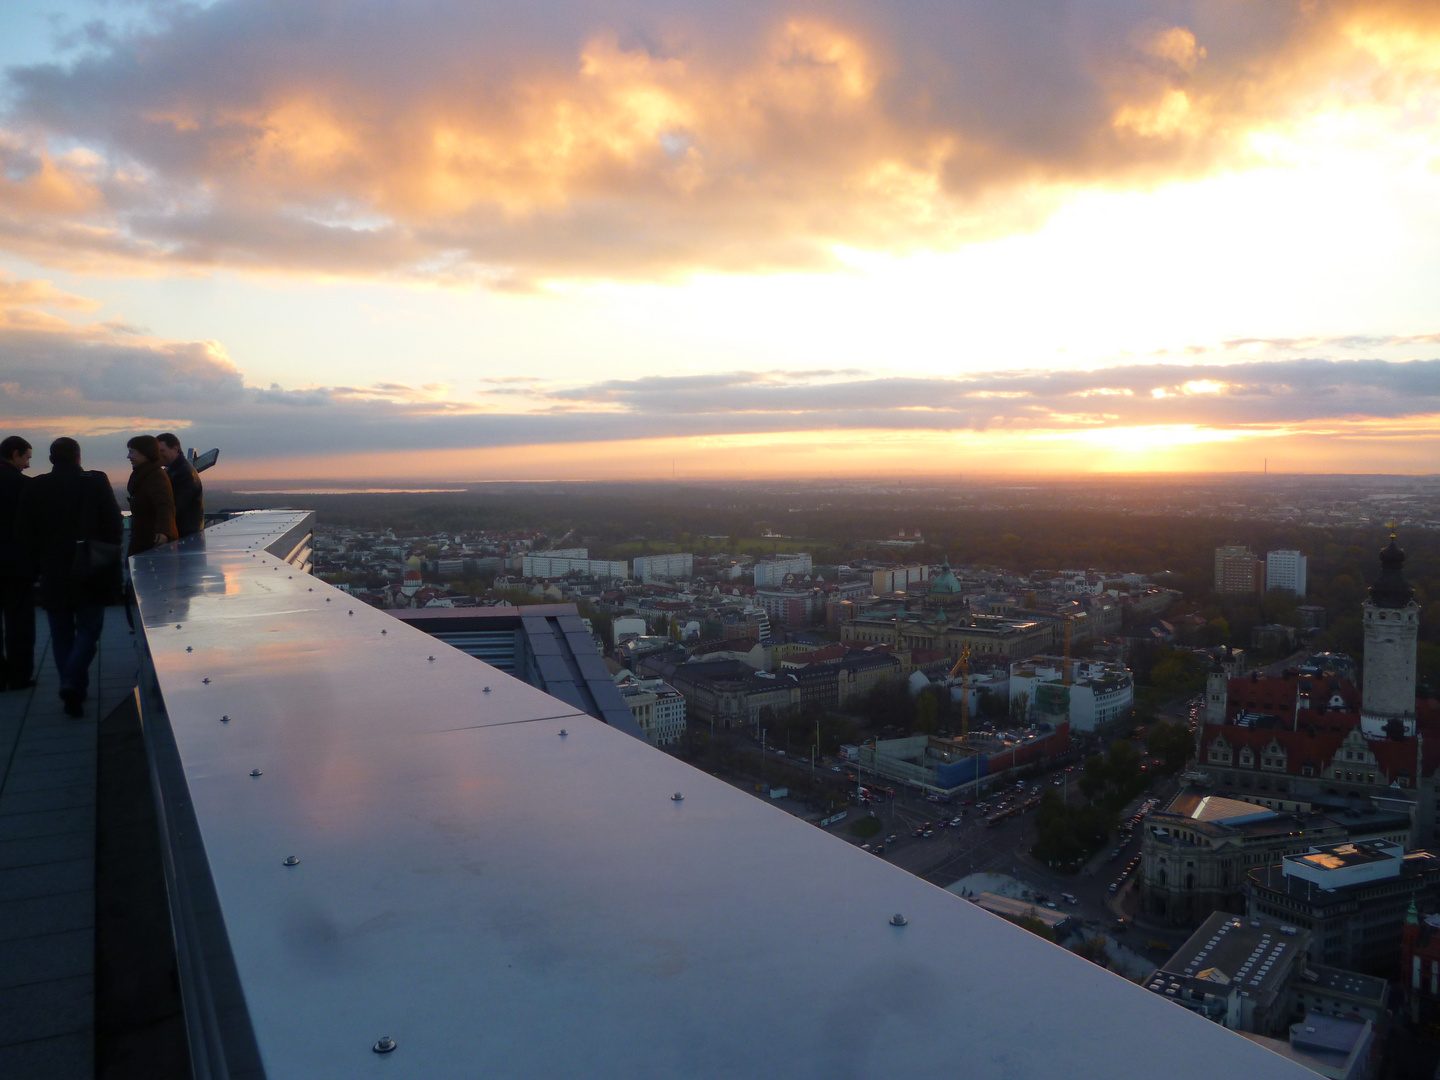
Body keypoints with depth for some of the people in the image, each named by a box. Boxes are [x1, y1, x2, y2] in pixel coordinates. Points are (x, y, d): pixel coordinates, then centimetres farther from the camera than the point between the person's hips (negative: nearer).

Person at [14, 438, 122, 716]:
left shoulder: (35, 488, -2)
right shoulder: (96, 482, -8)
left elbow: (23, 534, 1)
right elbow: (113, 526, -6)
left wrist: (38, 565, 12)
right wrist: (110, 565, 4)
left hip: (53, 577, 2)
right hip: (90, 577, -2)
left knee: (62, 635, 12)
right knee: (88, 630, 5)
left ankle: (72, 692, 15)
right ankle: (73, 683, -14)